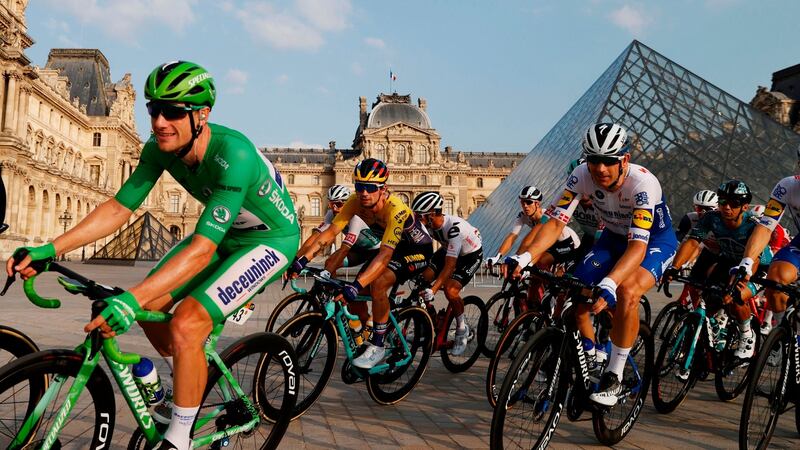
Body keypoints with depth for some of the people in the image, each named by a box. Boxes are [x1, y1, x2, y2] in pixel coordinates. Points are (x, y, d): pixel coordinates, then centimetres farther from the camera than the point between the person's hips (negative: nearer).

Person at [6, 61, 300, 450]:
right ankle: (192, 387, 26)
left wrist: (132, 299, -47)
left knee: (186, 324, -23)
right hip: (226, 230, 8)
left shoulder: (233, 155, -35)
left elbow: (202, 250, -40)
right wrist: (50, 249, -17)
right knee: (150, 305, 0)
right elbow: (118, 208, -7)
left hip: (272, 238, -8)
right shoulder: (160, 148, -13)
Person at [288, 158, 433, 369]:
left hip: (418, 250, -7)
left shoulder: (395, 209, -37)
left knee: (378, 282, -31)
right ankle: (364, 341, 17)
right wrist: (302, 259, -30)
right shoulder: (356, 202, -19)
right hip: (390, 247, 7)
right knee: (355, 296, -7)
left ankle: (378, 346, -16)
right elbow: (330, 232, -19)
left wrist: (356, 285, -53)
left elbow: (385, 256, -44)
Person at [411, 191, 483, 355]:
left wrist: (433, 290, -44)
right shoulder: (428, 223, -20)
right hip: (448, 250, 7)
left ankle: (462, 329, 0)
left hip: (471, 255, -7)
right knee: (423, 278, -12)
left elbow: (450, 265, -40)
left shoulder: (454, 227, -38)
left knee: (450, 290, -24)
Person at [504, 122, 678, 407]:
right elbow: (556, 221, -26)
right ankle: (589, 357, 15)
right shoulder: (582, 175, -23)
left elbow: (638, 246, -42)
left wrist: (608, 284, -59)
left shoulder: (643, 183, -35)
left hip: (655, 241, -5)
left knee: (626, 291, -33)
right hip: (614, 237, 5)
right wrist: (524, 258, -43)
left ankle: (614, 377, -18)